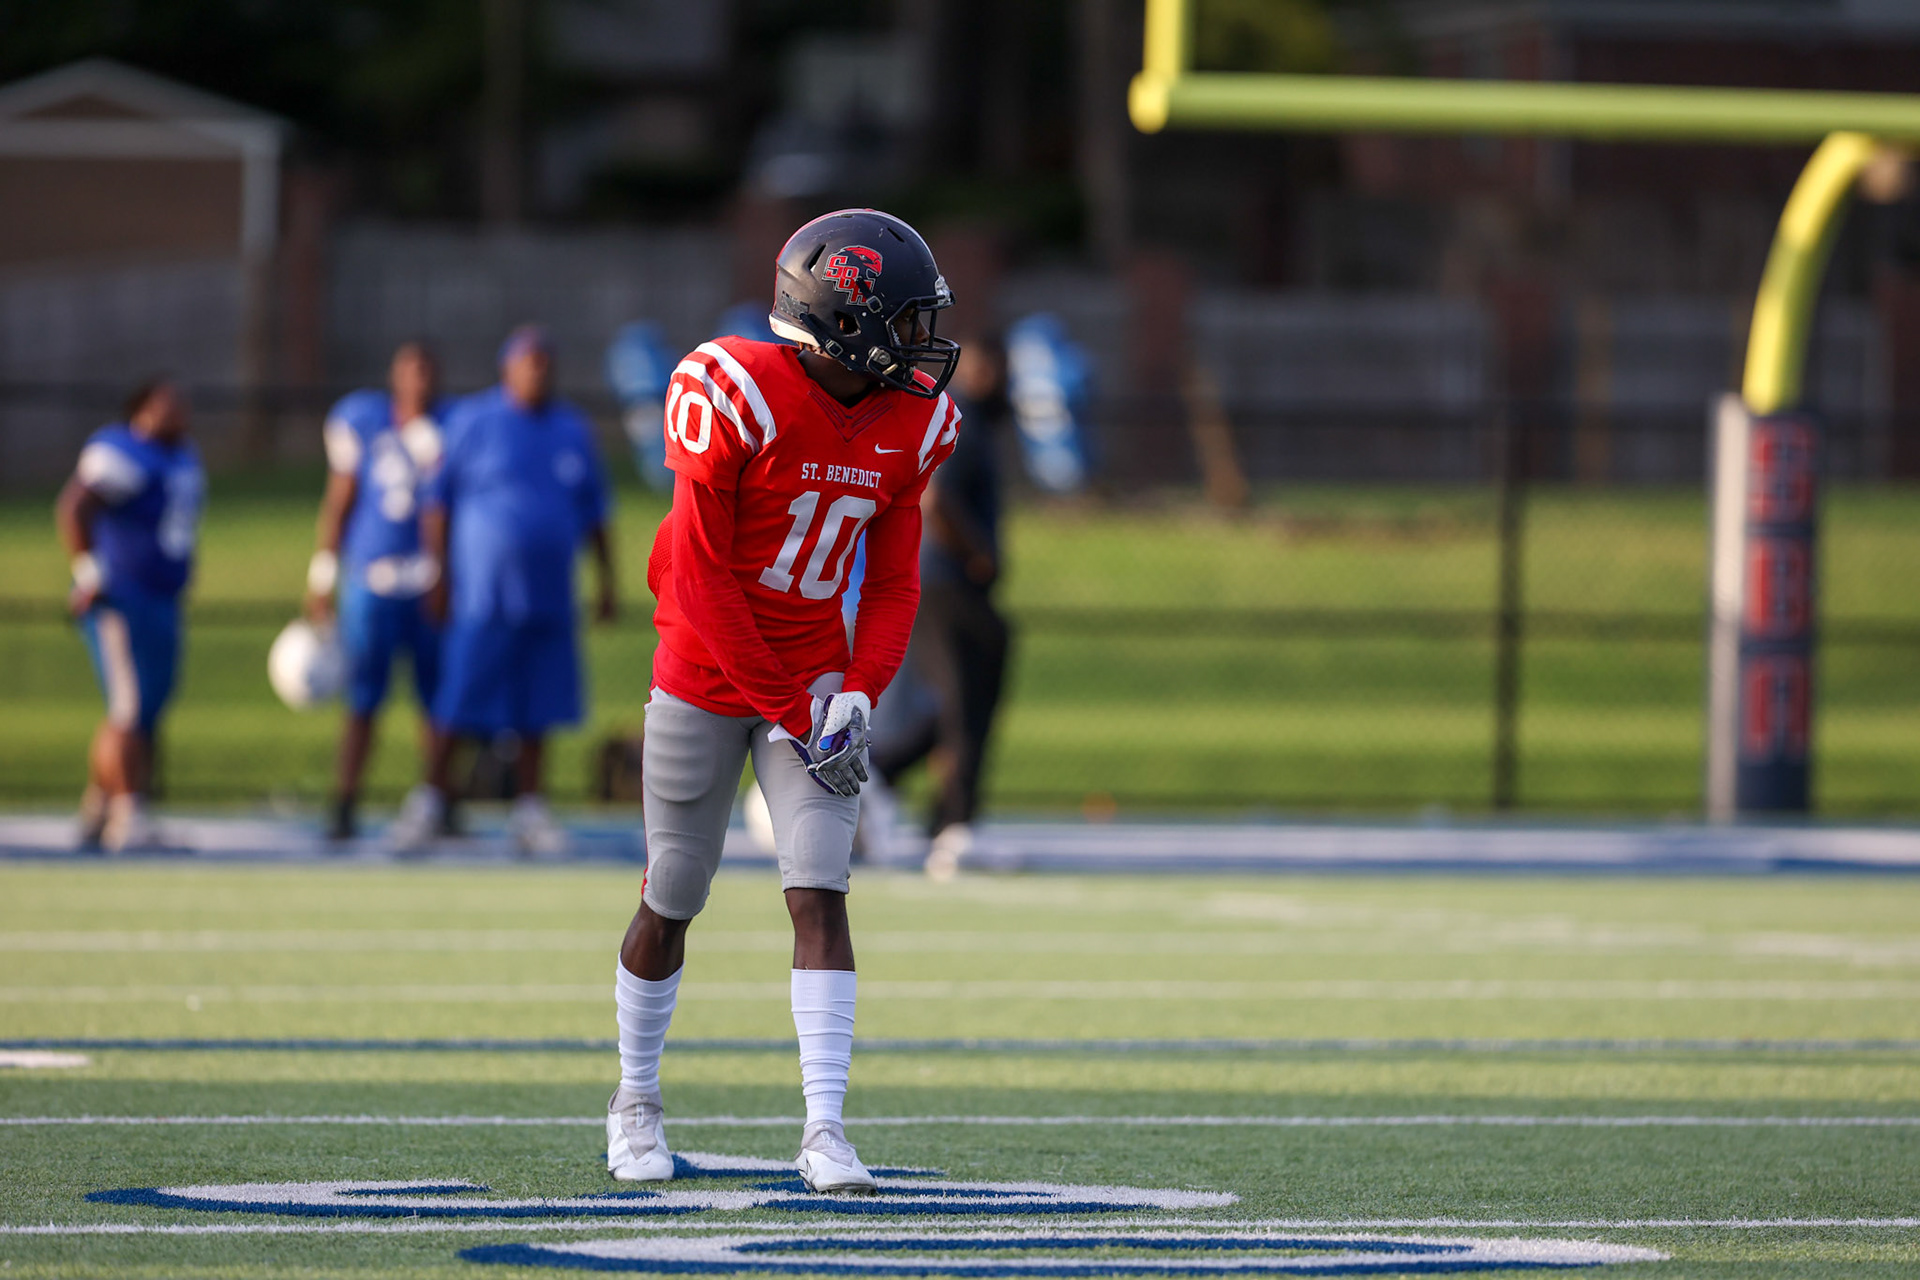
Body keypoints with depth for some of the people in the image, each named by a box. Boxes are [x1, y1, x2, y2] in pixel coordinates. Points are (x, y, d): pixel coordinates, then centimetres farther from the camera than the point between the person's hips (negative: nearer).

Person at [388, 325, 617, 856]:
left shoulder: (573, 430, 11)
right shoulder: (473, 422, -1)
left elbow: (593, 513, 18)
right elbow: (436, 500, 1)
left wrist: (606, 581, 13)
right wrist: (438, 576, -4)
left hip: (549, 595, 4)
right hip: (481, 591, -4)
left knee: (538, 708, 5)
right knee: (459, 703, -7)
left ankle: (528, 809, 13)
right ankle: (429, 801, 4)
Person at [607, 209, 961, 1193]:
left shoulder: (909, 425, -3)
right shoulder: (738, 399, -22)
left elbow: (893, 582, 5)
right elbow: (700, 581, -20)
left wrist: (857, 698, -11)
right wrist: (787, 714, -19)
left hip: (815, 674, 4)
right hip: (707, 671, -4)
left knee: (819, 895, -9)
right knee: (670, 904, 8)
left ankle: (824, 1131, -10)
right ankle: (635, 1100, 29)